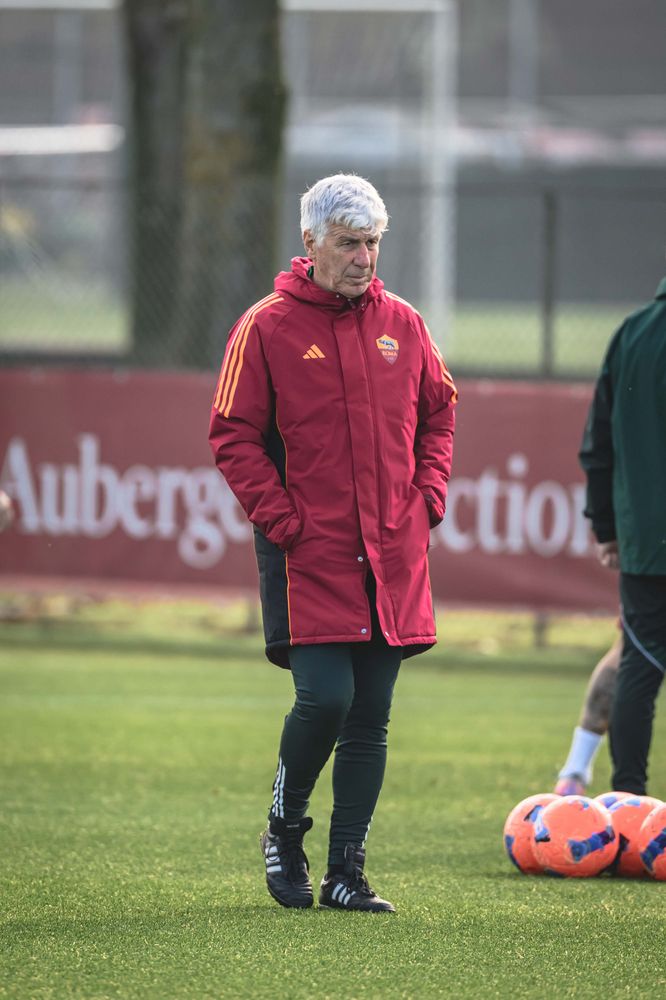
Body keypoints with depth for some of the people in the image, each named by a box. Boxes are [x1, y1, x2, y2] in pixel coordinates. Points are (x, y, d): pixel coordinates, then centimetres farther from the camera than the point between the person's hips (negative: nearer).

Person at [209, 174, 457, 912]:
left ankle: (346, 871, 9)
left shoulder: (402, 325, 9)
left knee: (370, 716, 4)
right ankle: (284, 831, 10)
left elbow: (438, 410, 20)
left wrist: (427, 497, 7)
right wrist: (281, 519, -10)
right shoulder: (267, 328, -4)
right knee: (325, 697, -14)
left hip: (393, 554, 4)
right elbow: (234, 435, -3)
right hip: (309, 552, -4)